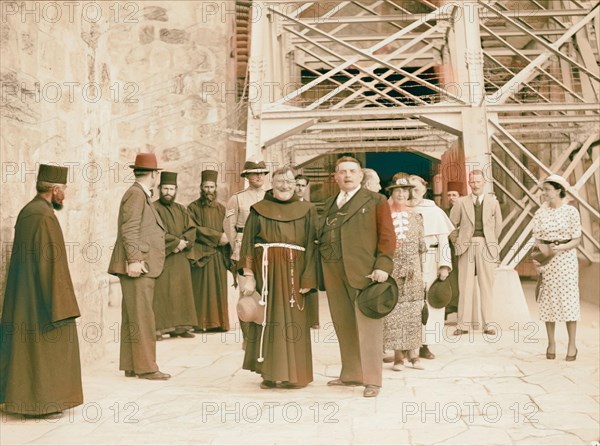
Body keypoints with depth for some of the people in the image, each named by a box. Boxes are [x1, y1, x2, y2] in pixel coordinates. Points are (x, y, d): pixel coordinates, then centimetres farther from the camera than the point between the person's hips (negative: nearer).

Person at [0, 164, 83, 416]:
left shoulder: (26, 212, 11)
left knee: (23, 342, 13)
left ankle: (21, 396, 20)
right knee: (49, 344, -2)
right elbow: (53, 262, -21)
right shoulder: (45, 216, -18)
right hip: (41, 295, -10)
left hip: (22, 296, 10)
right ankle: (43, 400, 3)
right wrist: (61, 306, -19)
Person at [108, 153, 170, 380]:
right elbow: (129, 230, -18)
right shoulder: (136, 194, -10)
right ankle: (146, 367, -4)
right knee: (142, 319, -7)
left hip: (142, 267, 10)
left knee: (132, 319, 11)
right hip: (137, 267, -10)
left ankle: (131, 366, 17)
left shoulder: (142, 195, 20)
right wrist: (134, 260, -23)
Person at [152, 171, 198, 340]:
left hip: (179, 258, 6)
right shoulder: (153, 209, -2)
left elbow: (191, 230, 7)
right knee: (160, 292, -8)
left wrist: (182, 243, -11)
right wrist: (176, 241, -15)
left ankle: (179, 326, 9)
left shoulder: (181, 209, 16)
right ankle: (158, 328, -7)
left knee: (181, 291, 5)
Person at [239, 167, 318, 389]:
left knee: (293, 321, 0)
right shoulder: (259, 210, 8)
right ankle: (270, 373, 10)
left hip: (293, 273, 0)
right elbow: (248, 244, 3)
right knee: (267, 318, 1)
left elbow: (311, 246, 3)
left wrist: (308, 279, -6)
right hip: (265, 271, 0)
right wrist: (249, 275, -7)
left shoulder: (306, 211, 9)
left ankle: (292, 373, 10)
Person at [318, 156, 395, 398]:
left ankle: (372, 380, 4)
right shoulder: (329, 205, 20)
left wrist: (383, 265, -14)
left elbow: (387, 236, -2)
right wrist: (321, 272, 7)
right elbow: (321, 237, 16)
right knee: (344, 327, 10)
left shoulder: (375, 201, 6)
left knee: (368, 327, -3)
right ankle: (351, 374, 23)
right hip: (333, 274, 5)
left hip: (363, 272, -5)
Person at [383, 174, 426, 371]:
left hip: (412, 268, 3)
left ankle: (414, 353, 7)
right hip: (391, 268, -2)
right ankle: (398, 356, 4)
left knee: (413, 311, 1)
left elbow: (421, 244, 15)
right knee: (393, 309, -3)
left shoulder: (415, 215, 9)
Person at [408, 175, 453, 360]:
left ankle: (424, 345, 13)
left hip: (429, 264, 1)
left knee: (428, 303, 3)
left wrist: (444, 265, -8)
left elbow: (443, 240, 1)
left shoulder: (434, 211, 2)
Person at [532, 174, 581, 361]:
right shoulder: (540, 213, 4)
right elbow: (537, 239, 6)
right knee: (547, 300, 5)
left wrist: (561, 247, -19)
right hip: (546, 261, 3)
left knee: (568, 298, -2)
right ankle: (551, 342, 16)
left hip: (566, 258, -3)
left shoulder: (571, 211, -4)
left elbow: (576, 239, -3)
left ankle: (572, 345, 8)